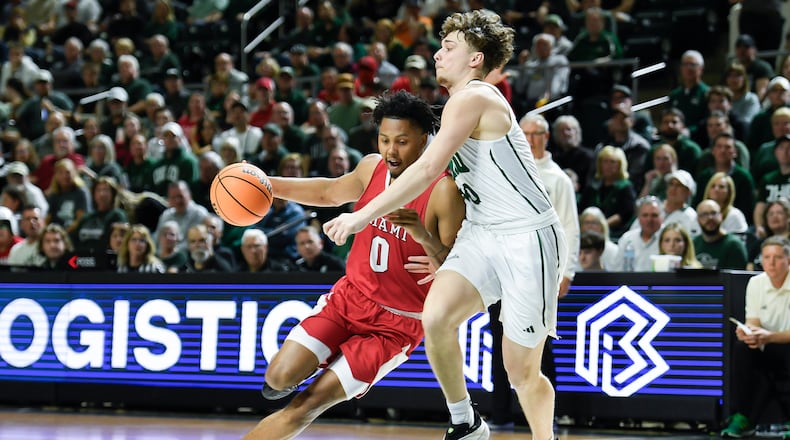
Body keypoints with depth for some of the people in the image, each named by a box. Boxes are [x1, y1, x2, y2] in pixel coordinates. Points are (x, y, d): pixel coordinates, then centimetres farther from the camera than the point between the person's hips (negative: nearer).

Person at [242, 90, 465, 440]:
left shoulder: (443, 191, -20)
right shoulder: (373, 167, -1)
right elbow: (330, 192, 22)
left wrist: (424, 236, -38)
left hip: (397, 324, -5)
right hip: (351, 294, 5)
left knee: (306, 406, -13)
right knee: (280, 377, -15)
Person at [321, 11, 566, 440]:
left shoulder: (471, 99, -14)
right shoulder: (474, 101, 17)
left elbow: (427, 168, -21)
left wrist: (361, 216, -19)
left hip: (528, 239, -8)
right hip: (481, 234, 8)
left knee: (521, 371, -3)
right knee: (435, 317, -17)